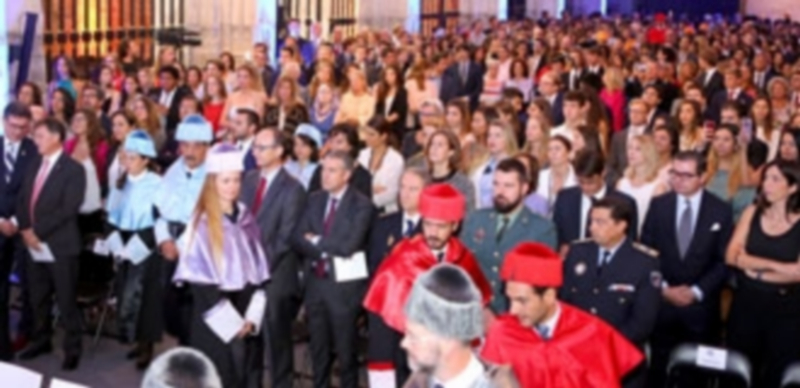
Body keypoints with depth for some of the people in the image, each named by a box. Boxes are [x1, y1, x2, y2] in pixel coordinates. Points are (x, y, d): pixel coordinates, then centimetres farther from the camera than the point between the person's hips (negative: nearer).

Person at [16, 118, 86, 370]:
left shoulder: (73, 169, -10)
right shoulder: (34, 165, 14)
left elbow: (68, 209, -18)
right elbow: (23, 200, 11)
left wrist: (38, 231, -17)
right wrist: (25, 229, -6)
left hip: (60, 246, -7)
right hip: (34, 245, 7)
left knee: (65, 301, 2)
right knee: (38, 298, 15)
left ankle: (72, 349, 14)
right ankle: (41, 340, 31)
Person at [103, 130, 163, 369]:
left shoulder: (156, 185, -12)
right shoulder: (120, 184, 7)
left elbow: (157, 223, -14)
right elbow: (112, 217, 9)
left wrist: (132, 249, -15)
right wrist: (117, 246, -5)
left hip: (145, 249, -6)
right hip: (124, 248, 6)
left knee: (144, 297, -4)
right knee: (128, 295, 9)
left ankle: (146, 344, 6)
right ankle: (139, 340, 20)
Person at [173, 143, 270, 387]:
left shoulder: (246, 220, 7)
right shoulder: (201, 223, -8)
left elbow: (260, 272, 7)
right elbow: (200, 278, -11)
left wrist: (252, 318, -5)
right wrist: (230, 322, -13)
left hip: (246, 314, 5)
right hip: (214, 320, -5)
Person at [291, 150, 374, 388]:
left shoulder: (361, 204, -10)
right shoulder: (315, 200, 7)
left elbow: (349, 245, -21)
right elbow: (298, 239, -1)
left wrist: (317, 241, -8)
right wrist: (328, 249, -15)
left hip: (344, 284, -5)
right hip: (315, 282, 5)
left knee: (345, 350, 6)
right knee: (318, 348, 15)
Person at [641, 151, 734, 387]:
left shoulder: (721, 211, -1)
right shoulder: (658, 205, 2)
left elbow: (724, 260, -1)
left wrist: (696, 291, -11)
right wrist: (663, 287, -8)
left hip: (701, 305, -1)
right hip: (661, 301, 1)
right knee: (658, 367, 4)